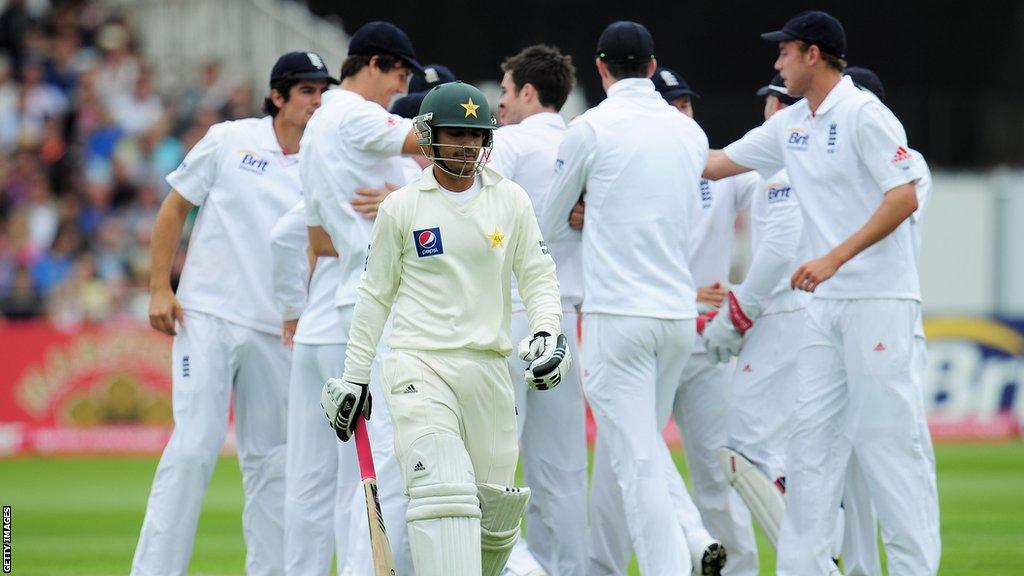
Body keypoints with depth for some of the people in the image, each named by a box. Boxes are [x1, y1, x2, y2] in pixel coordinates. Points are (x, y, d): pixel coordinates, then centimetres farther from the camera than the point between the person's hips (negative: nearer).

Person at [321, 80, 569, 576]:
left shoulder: (510, 201, 9)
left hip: (488, 365, 3)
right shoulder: (401, 208, 4)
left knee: (498, 508, 3)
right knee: (443, 491, -21)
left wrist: (546, 331, -8)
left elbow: (538, 276, 12)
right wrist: (353, 377, 10)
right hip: (418, 363, -3)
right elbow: (375, 294, 10)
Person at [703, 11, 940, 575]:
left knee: (887, 434, -8)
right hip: (826, 304, 8)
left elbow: (904, 197, -18)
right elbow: (715, 163, 23)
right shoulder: (790, 125, 14)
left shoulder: (864, 115, -11)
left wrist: (834, 258, -23)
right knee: (810, 437, 6)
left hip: (879, 301, -8)